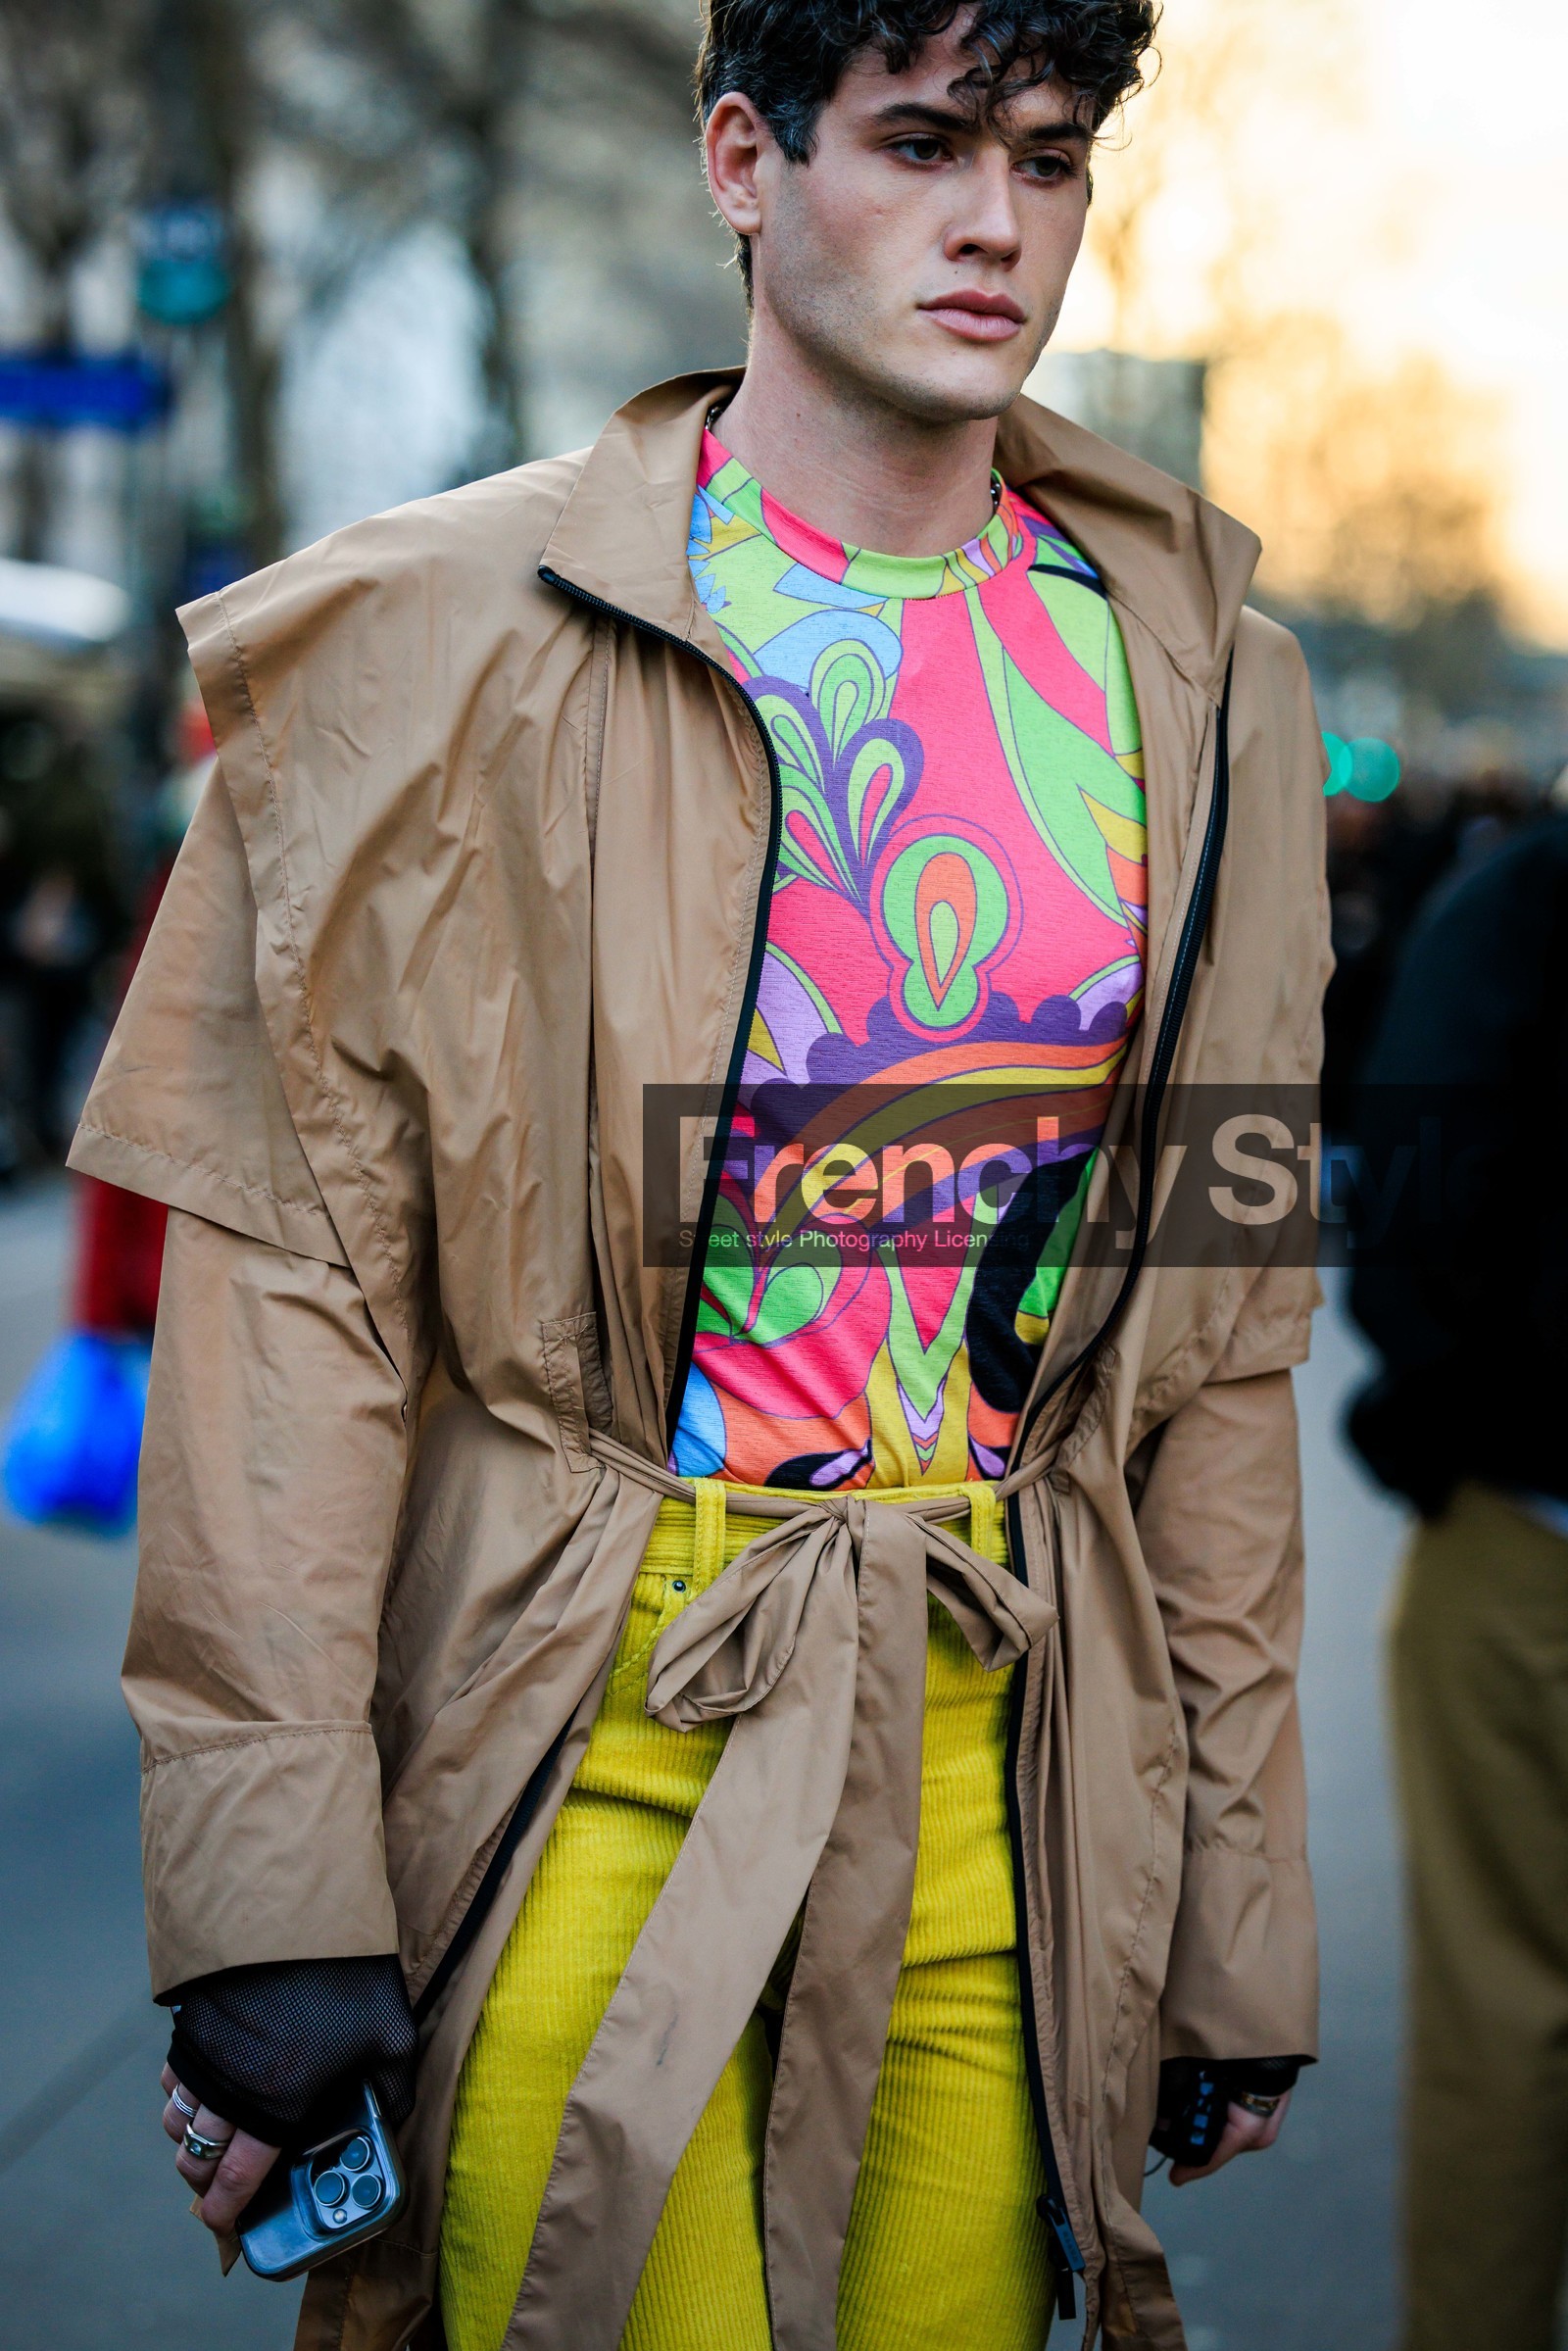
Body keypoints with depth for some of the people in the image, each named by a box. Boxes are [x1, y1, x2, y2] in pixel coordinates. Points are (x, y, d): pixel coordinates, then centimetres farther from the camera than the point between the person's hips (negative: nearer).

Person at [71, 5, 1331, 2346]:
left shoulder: (1198, 681, 7)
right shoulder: (454, 639, -5)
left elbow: (1223, 1324, 10)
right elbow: (291, 1272, -7)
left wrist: (1246, 1902, 9)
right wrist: (271, 1885, -12)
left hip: (1017, 1758, 4)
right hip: (595, 1736, -3)